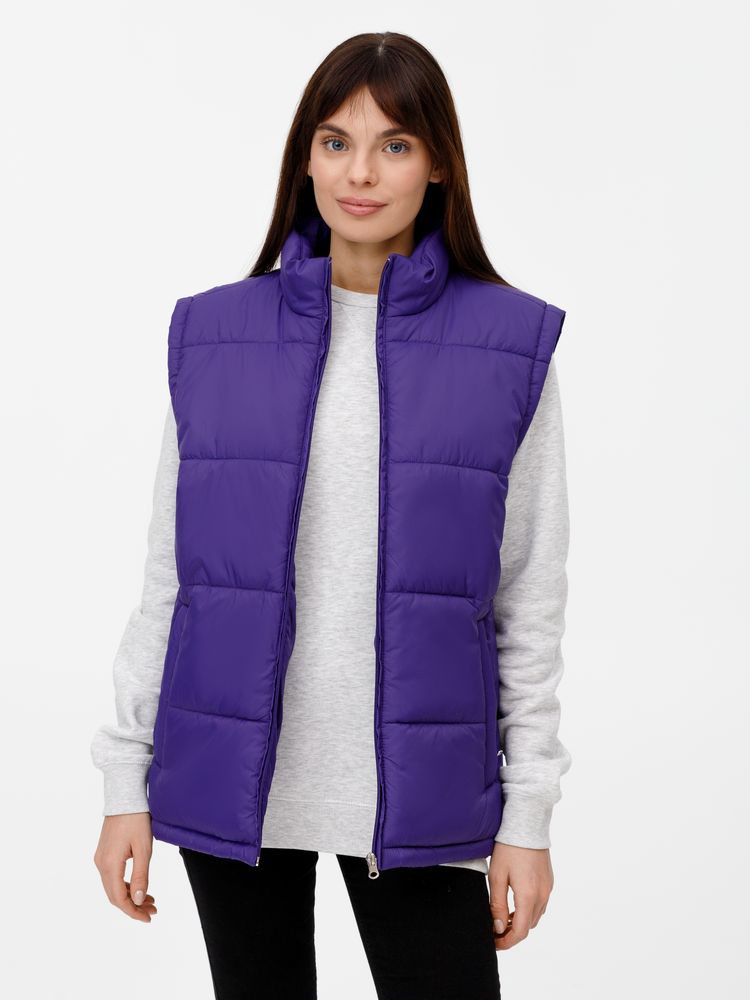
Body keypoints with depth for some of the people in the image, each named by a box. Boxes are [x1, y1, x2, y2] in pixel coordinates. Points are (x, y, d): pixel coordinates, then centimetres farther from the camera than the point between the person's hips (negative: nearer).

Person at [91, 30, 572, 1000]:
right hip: (230, 779, 2)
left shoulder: (509, 343, -2)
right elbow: (167, 576, 5)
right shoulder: (214, 335, 2)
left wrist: (527, 814, -2)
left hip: (416, 793, -1)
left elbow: (531, 599, 0)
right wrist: (125, 782, 3)